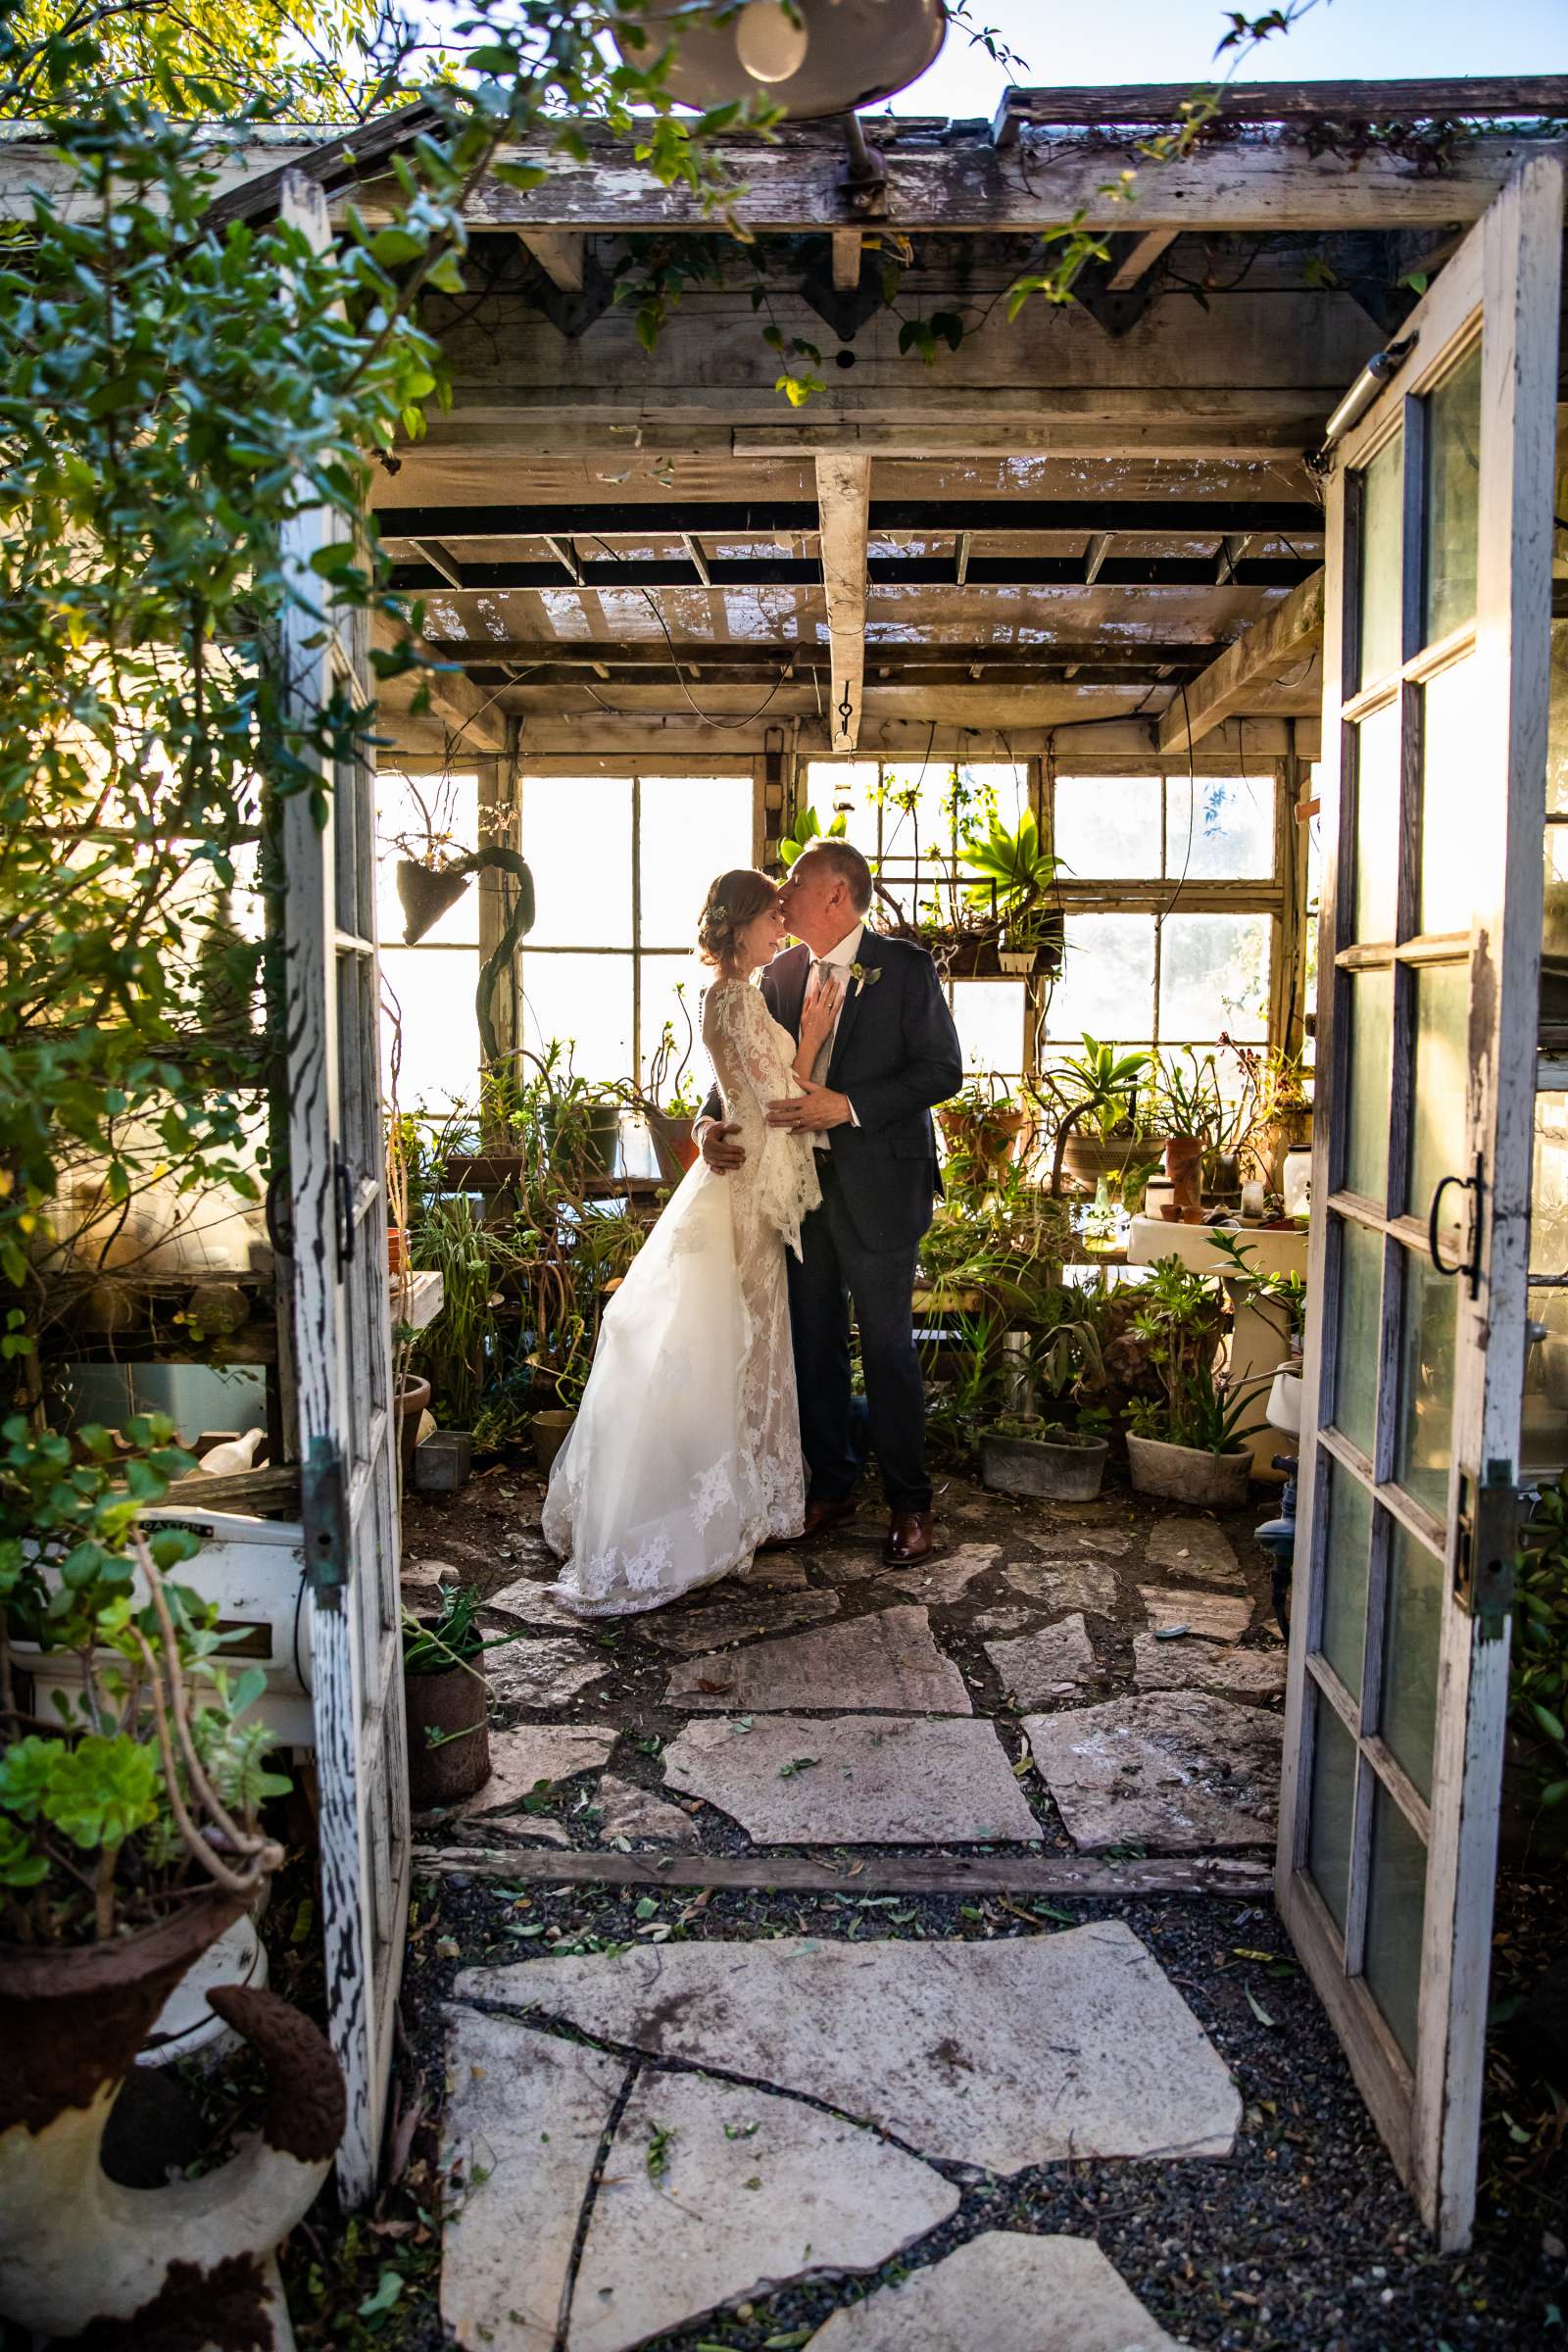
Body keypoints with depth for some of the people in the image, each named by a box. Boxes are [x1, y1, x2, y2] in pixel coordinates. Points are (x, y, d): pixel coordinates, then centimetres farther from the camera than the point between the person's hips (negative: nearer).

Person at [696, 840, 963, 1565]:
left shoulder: (905, 967, -7)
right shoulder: (779, 974, 9)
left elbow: (942, 1069, -11)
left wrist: (847, 1108, -20)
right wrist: (711, 1122, -11)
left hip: (876, 1185, -5)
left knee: (887, 1345, 3)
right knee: (812, 1342, 13)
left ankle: (909, 1503, 17)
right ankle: (830, 1485, 29)